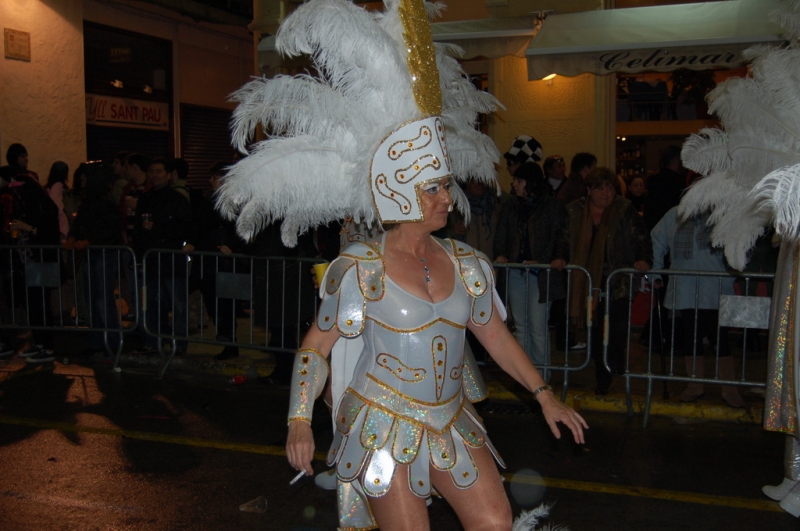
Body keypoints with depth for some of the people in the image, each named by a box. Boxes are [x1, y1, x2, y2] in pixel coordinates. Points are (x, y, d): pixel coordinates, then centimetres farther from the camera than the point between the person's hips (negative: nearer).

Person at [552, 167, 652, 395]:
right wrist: (561, 257, -4)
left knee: (616, 330, -10)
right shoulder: (575, 211, 8)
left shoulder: (625, 211, 2)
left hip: (618, 283, -2)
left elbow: (642, 238, 0)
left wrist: (644, 260, -17)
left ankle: (616, 367, 8)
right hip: (588, 283, 2)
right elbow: (564, 239, 14)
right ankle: (602, 380, 19)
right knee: (596, 332, 7)